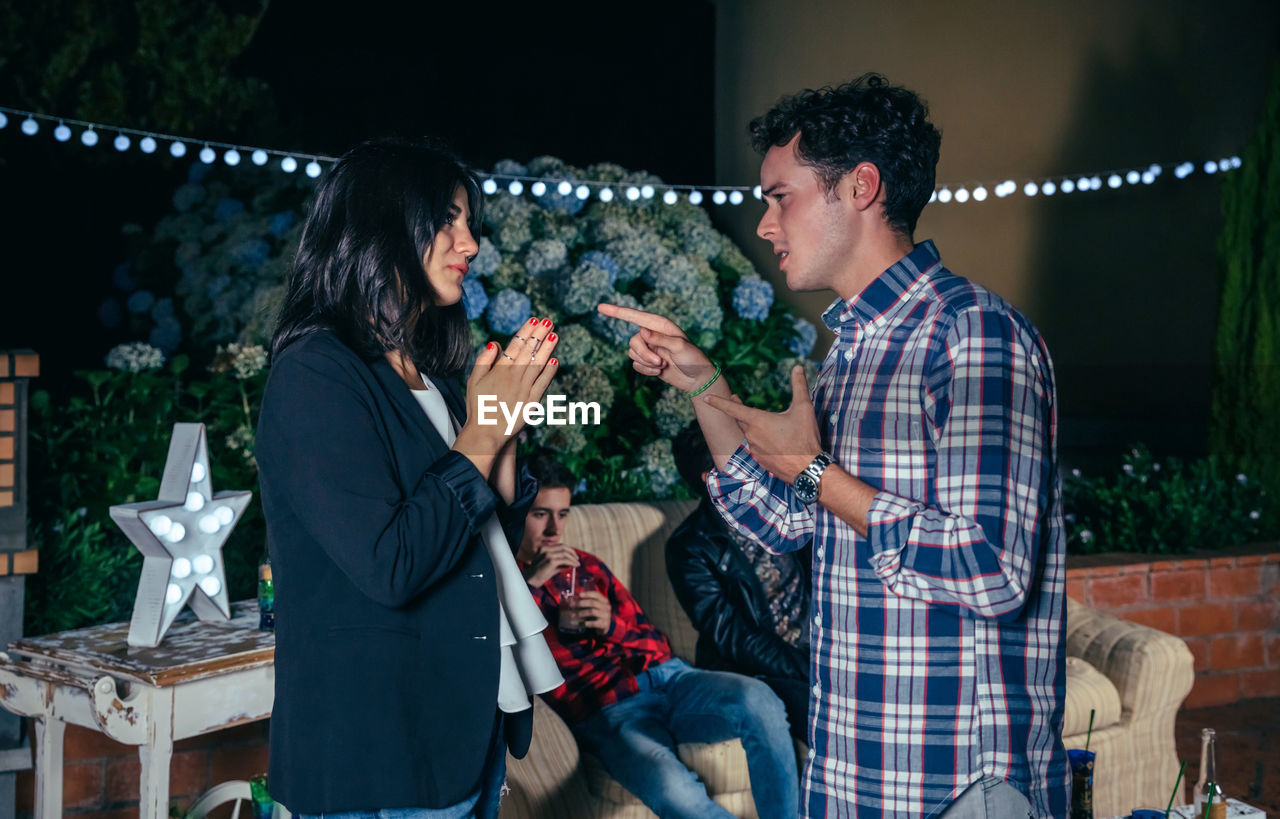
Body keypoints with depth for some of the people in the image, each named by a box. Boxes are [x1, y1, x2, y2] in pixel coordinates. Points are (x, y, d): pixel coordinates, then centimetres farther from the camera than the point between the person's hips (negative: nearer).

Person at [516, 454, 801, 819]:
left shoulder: (586, 565, 23)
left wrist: (612, 626, -2)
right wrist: (530, 584, -10)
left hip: (665, 675, 5)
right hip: (609, 712, -4)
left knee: (757, 700, -30)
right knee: (672, 788, -38)